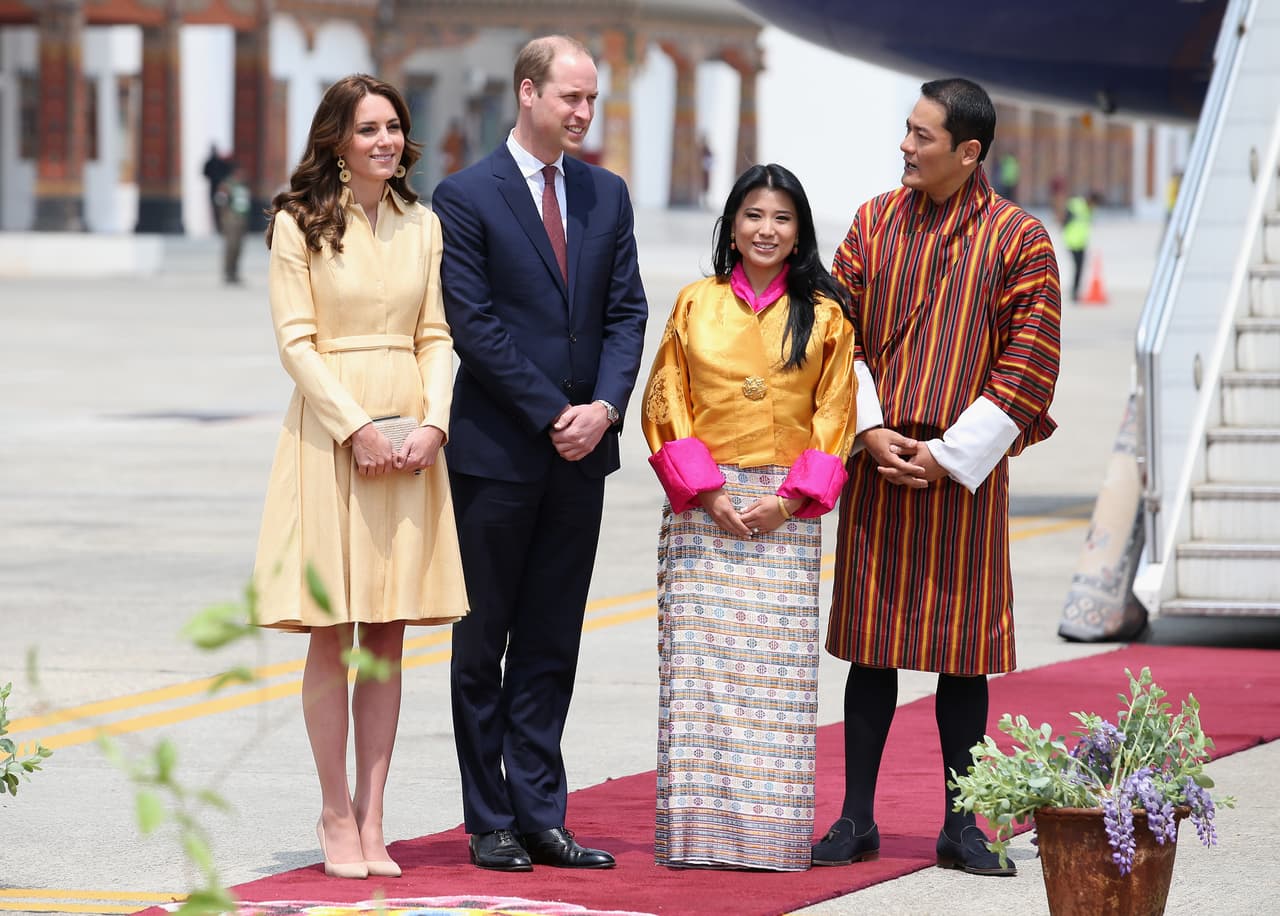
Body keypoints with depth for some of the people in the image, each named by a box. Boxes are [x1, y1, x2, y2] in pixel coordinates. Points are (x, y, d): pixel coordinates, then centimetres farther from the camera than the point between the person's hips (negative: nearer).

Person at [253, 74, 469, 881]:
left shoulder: (423, 225, 10)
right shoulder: (301, 223, -2)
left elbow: (436, 337, 9)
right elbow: (295, 339, -6)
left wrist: (433, 421, -7)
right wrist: (356, 426, -15)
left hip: (409, 440, 4)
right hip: (329, 431, -4)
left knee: (389, 635, 3)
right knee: (332, 633, -2)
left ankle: (373, 817, 6)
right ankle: (337, 814, 5)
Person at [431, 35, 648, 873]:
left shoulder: (606, 195, 10)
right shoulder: (467, 197, -7)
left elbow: (627, 312, 8)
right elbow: (474, 324, -11)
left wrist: (605, 407, -8)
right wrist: (553, 415, -13)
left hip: (580, 452, 5)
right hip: (496, 451, -5)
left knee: (551, 647, 7)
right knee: (483, 644, 3)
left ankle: (540, 817, 10)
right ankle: (491, 823, 8)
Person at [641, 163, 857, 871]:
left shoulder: (824, 316, 7)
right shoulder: (694, 305, 8)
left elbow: (834, 417, 5)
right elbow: (666, 405, 5)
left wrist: (790, 497, -7)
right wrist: (706, 492, -6)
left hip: (786, 515, 0)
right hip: (704, 509, 0)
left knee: (777, 669, -4)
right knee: (700, 663, -5)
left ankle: (772, 832, -2)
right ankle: (699, 829, -3)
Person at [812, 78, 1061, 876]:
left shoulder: (1019, 240, -3)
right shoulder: (877, 222, 6)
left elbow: (1030, 364, -6)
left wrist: (949, 452, -11)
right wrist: (870, 430, -7)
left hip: (964, 468, -2)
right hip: (880, 462, 2)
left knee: (963, 648, 2)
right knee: (873, 644, 4)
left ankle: (962, 826, 10)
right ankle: (857, 819, 10)